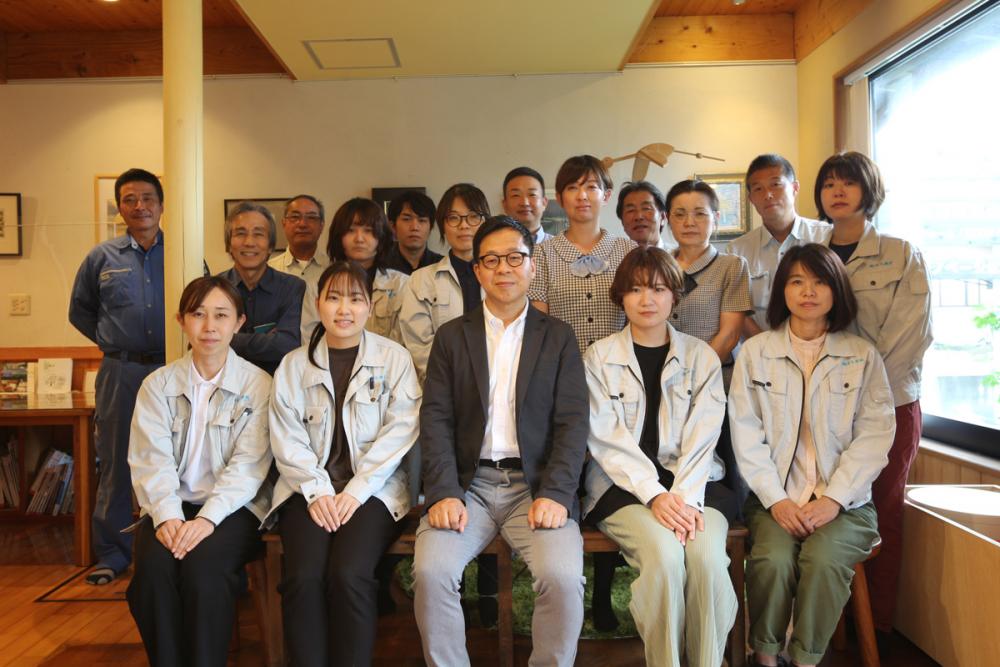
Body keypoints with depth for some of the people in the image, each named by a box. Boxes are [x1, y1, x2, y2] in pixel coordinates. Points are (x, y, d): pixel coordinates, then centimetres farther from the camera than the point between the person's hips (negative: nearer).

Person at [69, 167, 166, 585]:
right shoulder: (102, 258, 6)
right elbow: (80, 312, 17)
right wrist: (113, 343, 7)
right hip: (120, 374, 1)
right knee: (115, 464, 8)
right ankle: (114, 551, 20)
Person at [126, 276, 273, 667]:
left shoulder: (258, 385, 1)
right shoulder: (158, 385, 9)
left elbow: (248, 466, -8)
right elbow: (151, 460, -2)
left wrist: (207, 518, -21)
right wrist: (167, 516, -19)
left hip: (233, 507, -2)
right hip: (171, 506, 2)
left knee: (203, 565, -30)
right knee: (154, 566, -27)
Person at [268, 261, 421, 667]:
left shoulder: (394, 359, 4)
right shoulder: (294, 365, 11)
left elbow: (399, 433, -3)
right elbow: (287, 438, 4)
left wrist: (355, 491, -12)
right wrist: (318, 490, -11)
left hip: (374, 488, -2)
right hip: (310, 490, 2)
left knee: (349, 575, -26)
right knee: (303, 577, -23)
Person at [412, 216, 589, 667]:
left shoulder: (558, 337, 9)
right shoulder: (452, 337, 11)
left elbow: (572, 421, 1)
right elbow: (436, 419, 3)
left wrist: (556, 494, -14)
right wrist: (444, 493, -12)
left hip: (536, 484, -1)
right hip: (468, 483, 1)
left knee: (564, 577, -25)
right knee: (431, 571, -24)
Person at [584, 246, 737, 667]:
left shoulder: (702, 357, 10)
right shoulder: (599, 357, 6)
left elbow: (702, 438, 1)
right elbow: (607, 439, -4)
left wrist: (684, 497, -15)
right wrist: (655, 495, -15)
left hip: (693, 485, 2)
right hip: (623, 484, -1)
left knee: (707, 557, -27)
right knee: (665, 555, -29)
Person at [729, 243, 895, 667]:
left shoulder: (863, 356, 8)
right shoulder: (755, 352, 7)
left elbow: (875, 433, -1)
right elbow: (746, 433, 0)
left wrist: (834, 498, -12)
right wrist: (776, 499, -11)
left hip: (843, 500, 0)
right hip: (775, 497, 0)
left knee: (824, 559, -28)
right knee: (773, 559, -27)